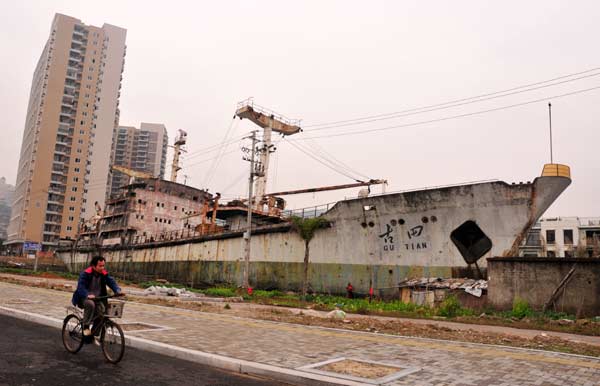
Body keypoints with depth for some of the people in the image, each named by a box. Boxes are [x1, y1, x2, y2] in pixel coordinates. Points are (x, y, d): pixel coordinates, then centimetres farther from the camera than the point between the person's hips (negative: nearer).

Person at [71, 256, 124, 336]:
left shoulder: (104, 274, -3)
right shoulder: (85, 274, -18)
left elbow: (112, 282, -10)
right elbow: (80, 286, -27)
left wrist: (118, 291, -30)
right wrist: (87, 295, -46)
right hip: (84, 298, -4)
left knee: (101, 309, -20)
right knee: (90, 304, -36)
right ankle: (85, 327, -18)